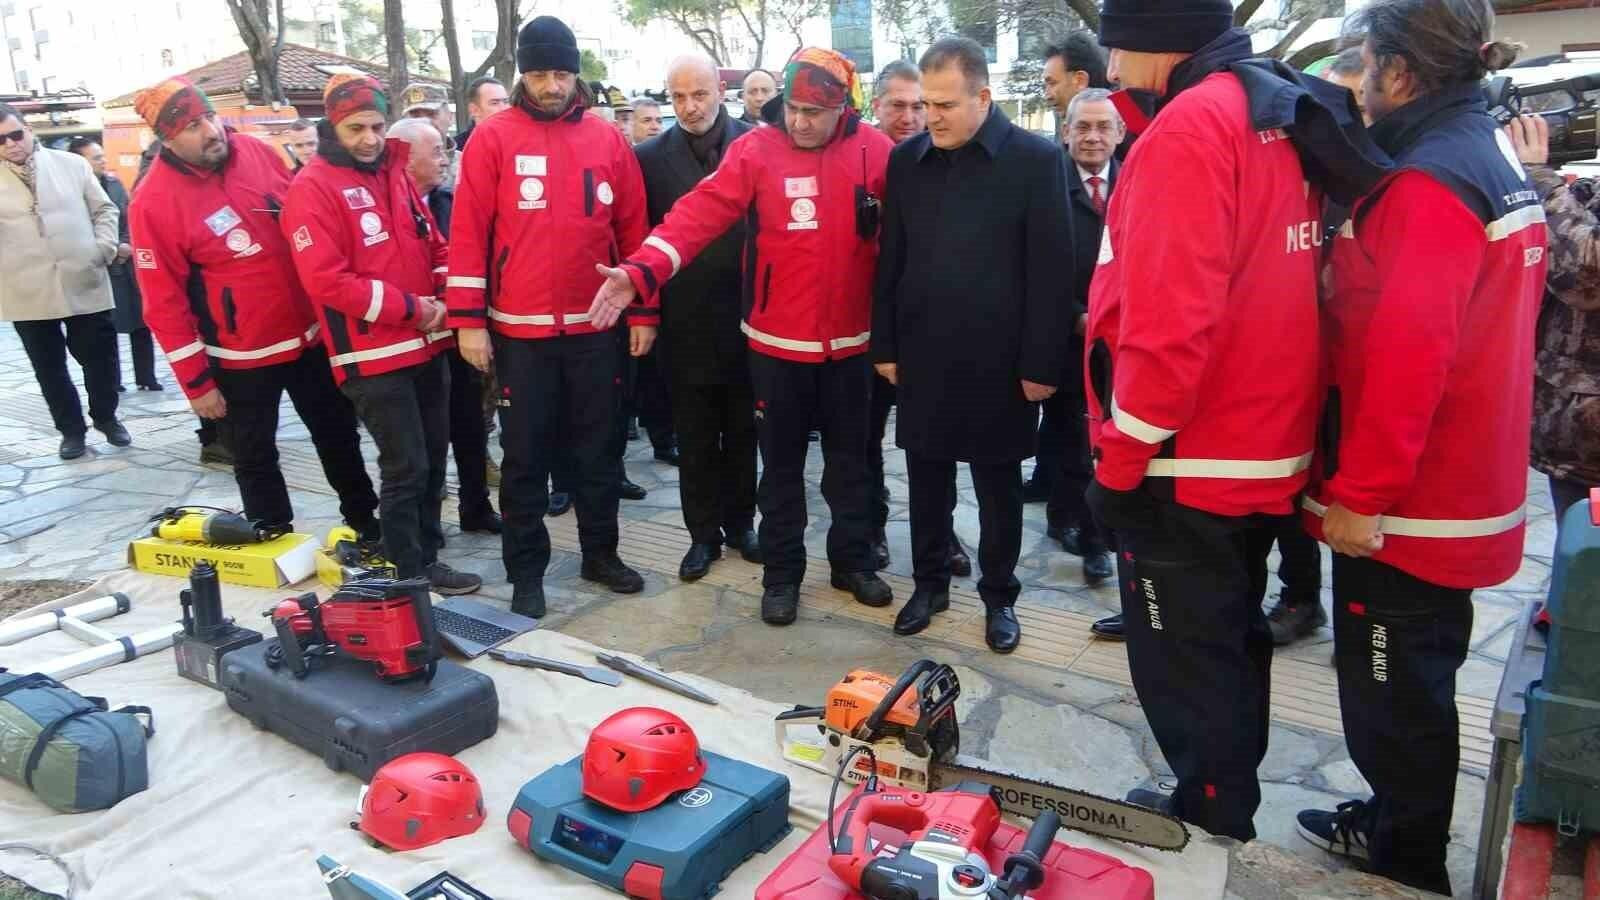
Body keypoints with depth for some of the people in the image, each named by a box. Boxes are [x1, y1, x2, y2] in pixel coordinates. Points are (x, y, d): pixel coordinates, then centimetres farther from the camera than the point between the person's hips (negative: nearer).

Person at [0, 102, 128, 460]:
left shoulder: (71, 164, 4)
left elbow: (104, 209, 9)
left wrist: (104, 249, -4)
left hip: (84, 283, 0)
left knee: (99, 356, 8)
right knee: (49, 367, 9)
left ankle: (106, 417, 29)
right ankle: (71, 429, 25)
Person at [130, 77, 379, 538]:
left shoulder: (259, 153, -4)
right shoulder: (154, 201, -16)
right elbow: (164, 303, -13)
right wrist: (196, 381, -12)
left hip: (311, 334, 4)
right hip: (241, 357, -4)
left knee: (339, 434, 17)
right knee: (255, 459, 11)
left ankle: (365, 522, 36)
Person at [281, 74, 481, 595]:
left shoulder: (396, 174, 12)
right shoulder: (312, 188, -11)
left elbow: (433, 245, 15)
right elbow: (326, 280, -19)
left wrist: (444, 300, -4)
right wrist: (408, 307, -18)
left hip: (427, 344, 8)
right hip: (373, 354, -8)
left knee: (433, 458, 15)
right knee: (405, 467, -3)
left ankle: (427, 557, 29)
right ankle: (411, 576, 11)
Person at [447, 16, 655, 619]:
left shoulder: (608, 140, 6)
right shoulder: (493, 138, -2)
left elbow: (633, 230, 9)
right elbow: (469, 233, -4)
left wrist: (642, 311, 6)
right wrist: (468, 320, -9)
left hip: (595, 327, 3)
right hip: (519, 330, -2)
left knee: (599, 446, 13)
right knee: (525, 454, 6)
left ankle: (600, 553, 28)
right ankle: (526, 571, 18)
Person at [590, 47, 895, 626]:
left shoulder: (875, 153, -4)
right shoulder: (756, 150, -6)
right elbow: (700, 213, -15)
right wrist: (641, 271, -27)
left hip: (850, 342, 1)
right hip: (776, 343, -1)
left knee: (849, 459, 15)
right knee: (781, 463, 11)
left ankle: (854, 561, 33)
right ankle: (781, 574, 25)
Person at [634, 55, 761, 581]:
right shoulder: (650, 157, 1)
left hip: (744, 316, 0)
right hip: (684, 322, 0)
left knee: (742, 431, 13)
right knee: (694, 439, 9)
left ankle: (740, 522, 29)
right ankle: (703, 533, 22)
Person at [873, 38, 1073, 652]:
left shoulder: (1036, 159, -7)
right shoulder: (906, 160, 4)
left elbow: (1050, 270, -8)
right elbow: (890, 261, 8)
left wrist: (1041, 363, -11)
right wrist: (885, 345, 6)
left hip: (999, 359, -3)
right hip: (921, 354, 3)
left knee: (998, 486, 10)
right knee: (926, 477, 13)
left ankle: (999, 596, 26)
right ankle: (930, 583, 31)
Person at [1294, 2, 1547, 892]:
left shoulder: (1427, 183, -20)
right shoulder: (1496, 157, 11)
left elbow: (1407, 357, -27)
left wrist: (1359, 492, -21)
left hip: (1405, 506, -10)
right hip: (1460, 485, 10)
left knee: (1391, 686, 6)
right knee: (1412, 676, 21)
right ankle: (1401, 824, 37)